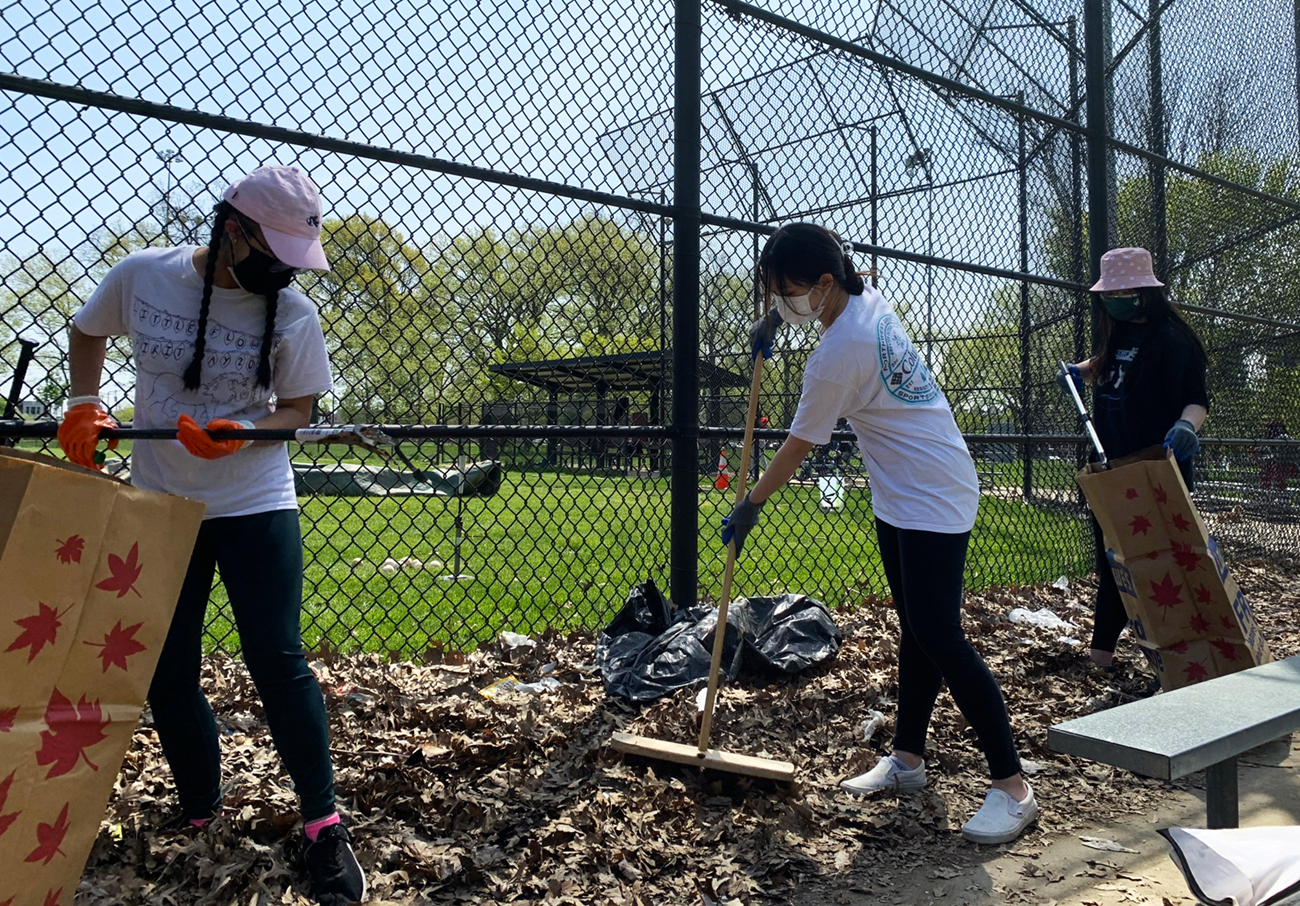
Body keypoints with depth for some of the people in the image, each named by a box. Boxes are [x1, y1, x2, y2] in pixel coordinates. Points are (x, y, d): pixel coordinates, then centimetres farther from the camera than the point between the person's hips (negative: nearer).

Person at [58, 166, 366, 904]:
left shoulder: (294, 313, -11)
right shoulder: (139, 277, -5)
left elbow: (298, 408, -4)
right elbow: (88, 332, 14)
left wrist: (239, 436, -23)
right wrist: (86, 405, -1)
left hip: (256, 506, -3)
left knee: (277, 661, -6)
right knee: (166, 672, 9)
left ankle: (324, 825, 6)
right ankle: (199, 815, 29)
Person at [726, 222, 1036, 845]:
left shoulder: (837, 356, -24)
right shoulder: (865, 296, 1)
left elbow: (795, 449, -14)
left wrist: (749, 506, -1)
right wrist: (776, 319, 17)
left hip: (932, 500, -10)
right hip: (899, 496, 10)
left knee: (938, 636, -12)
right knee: (915, 630, 12)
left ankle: (1012, 787, -4)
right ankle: (907, 759, 21)